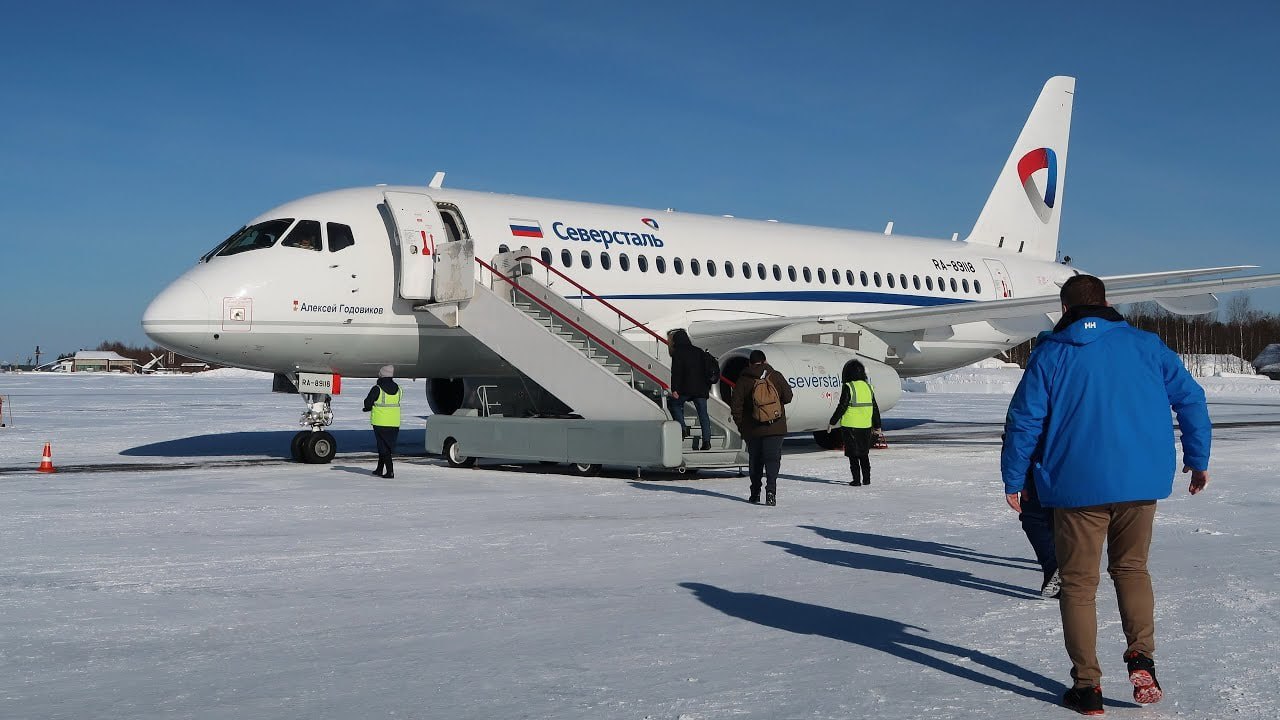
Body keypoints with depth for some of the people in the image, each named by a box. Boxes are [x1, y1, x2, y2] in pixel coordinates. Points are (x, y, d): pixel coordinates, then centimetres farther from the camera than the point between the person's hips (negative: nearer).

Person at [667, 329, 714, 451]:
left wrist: (674, 389, -15)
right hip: (701, 389, 5)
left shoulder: (678, 353, -1)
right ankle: (706, 441, -1)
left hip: (686, 389, -5)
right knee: (703, 414, 6)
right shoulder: (700, 352, 16)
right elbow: (708, 370, 16)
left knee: (674, 403, 18)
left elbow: (676, 372, -12)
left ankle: (682, 428, 2)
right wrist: (707, 388, 21)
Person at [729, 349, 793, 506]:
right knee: (772, 459, -2)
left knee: (755, 461, 15)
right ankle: (770, 490, -20)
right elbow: (788, 397, 4)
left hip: (752, 430, 1)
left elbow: (736, 404, -4)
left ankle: (755, 493, 20)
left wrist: (740, 424, 7)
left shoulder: (743, 380, -3)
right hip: (775, 428, -1)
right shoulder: (776, 376, -2)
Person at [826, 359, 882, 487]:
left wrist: (832, 423, -6)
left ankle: (856, 479, 2)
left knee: (853, 455, 3)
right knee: (864, 454, 17)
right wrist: (877, 425, 19)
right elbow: (875, 408, 10)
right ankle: (866, 479, 19)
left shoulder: (848, 387, -12)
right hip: (865, 427, 5)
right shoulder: (868, 387, 6)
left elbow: (842, 407, -14)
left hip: (850, 426, -5)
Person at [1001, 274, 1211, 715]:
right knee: (1132, 568, 21)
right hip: (1141, 482, 3)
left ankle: (1087, 686, 9)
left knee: (1078, 583, 8)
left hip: (1077, 485, -2)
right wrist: (1197, 459, 14)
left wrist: (1013, 481, 6)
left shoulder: (1050, 355, 0)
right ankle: (1142, 657, 3)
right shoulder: (1145, 346, 6)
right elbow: (1190, 397, 5)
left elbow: (1024, 421, -3)